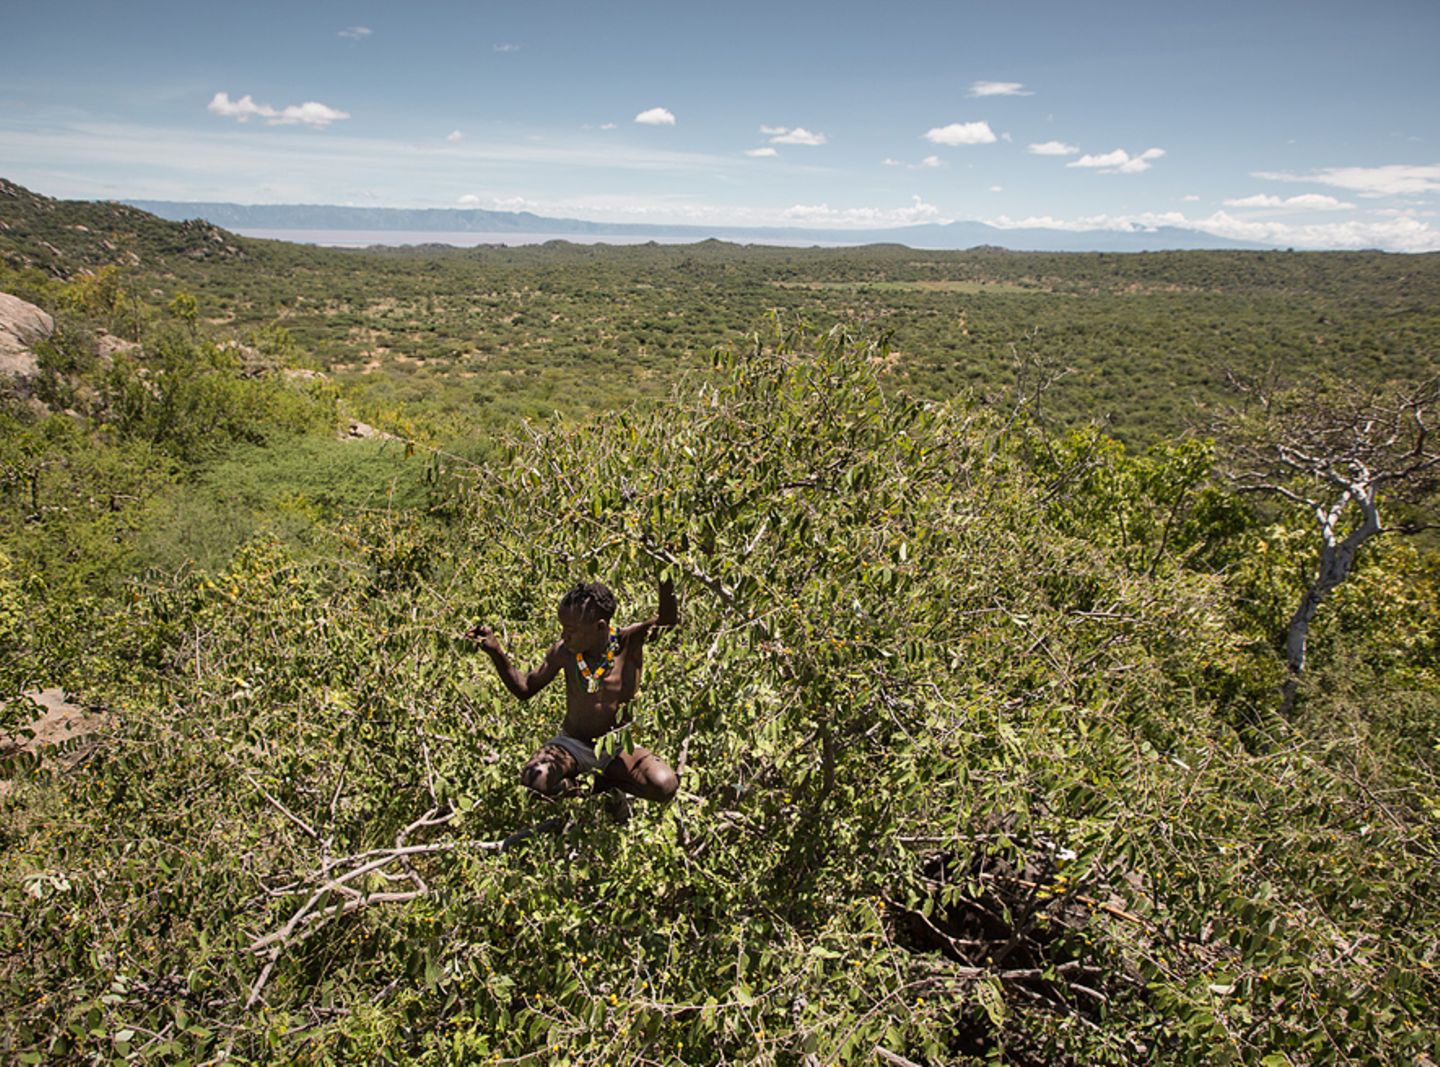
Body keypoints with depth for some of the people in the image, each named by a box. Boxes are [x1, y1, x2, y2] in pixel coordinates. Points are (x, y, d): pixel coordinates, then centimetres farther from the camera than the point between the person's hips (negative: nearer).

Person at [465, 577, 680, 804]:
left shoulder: (628, 642, -18)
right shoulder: (563, 652, -11)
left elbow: (667, 621, -35)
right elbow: (524, 689, 2)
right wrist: (495, 651, -11)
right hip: (573, 743, 1)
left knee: (665, 785, -26)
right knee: (533, 777, -30)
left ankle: (609, 777, 3)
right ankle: (577, 787, 3)